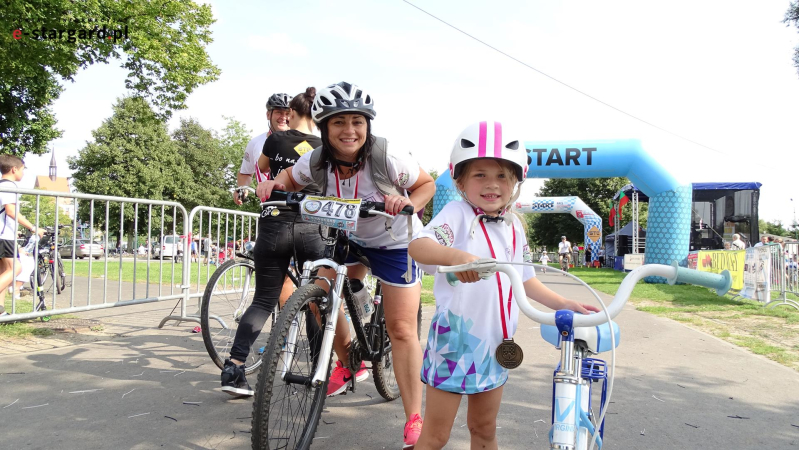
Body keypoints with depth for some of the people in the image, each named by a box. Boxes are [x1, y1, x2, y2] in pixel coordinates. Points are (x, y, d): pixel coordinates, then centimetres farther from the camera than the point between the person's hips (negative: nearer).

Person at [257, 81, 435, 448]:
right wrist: (275, 183, -17)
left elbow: (427, 185, -13)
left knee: (401, 329, -7)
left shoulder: (387, 158, -28)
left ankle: (414, 420, 3)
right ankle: (346, 363, 20)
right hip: (349, 237, 5)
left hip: (396, 242, -4)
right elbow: (292, 177, 5)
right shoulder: (316, 162, -17)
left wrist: (409, 203, -34)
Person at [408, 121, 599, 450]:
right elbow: (418, 245, -32)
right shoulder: (458, 214, -13)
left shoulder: (514, 226, 8)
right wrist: (455, 254, -51)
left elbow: (524, 278, 19)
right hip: (455, 340, -6)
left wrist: (563, 304, 9)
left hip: (494, 345, 6)